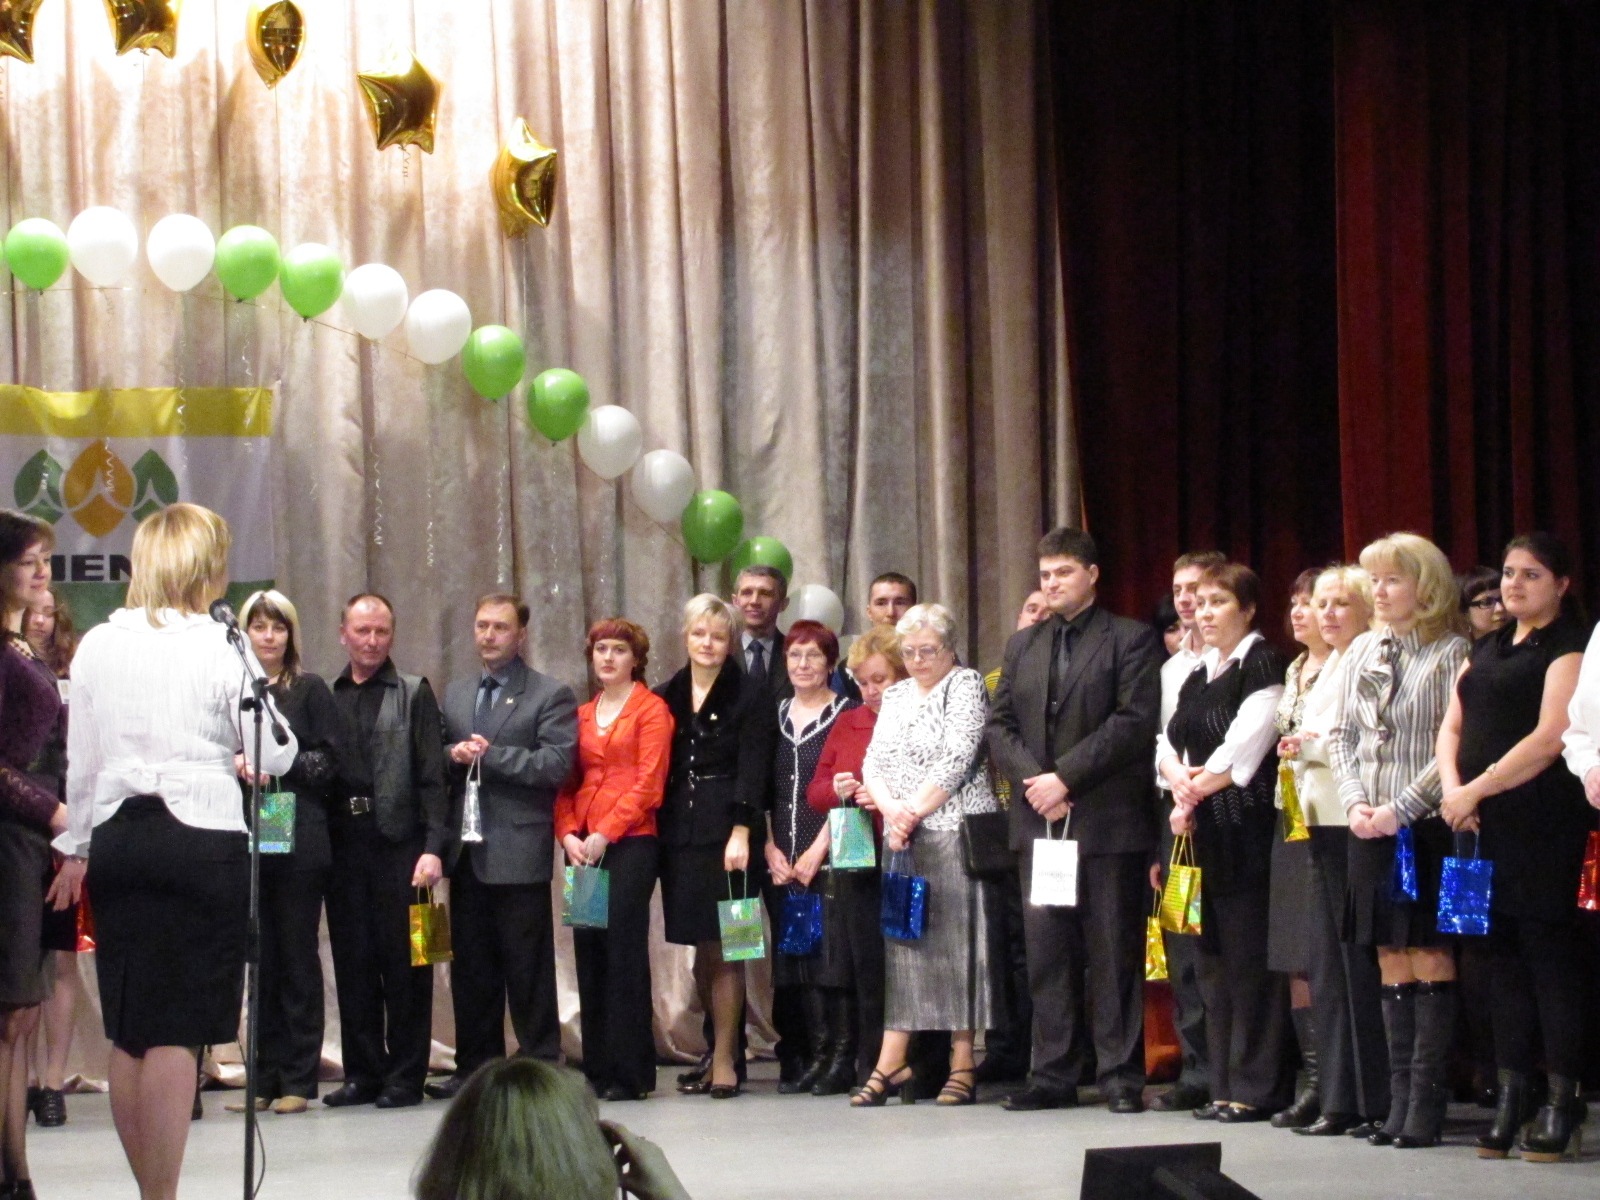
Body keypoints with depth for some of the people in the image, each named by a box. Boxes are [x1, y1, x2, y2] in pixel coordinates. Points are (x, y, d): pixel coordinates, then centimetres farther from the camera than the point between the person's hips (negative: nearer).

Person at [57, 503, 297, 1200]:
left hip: (117, 838, 4)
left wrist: (77, 844, 20)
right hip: (203, 838, -4)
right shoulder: (220, 647, -7)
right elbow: (273, 756, -6)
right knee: (176, 1035, -3)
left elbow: (81, 761, 11)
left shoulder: (97, 647, 5)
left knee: (129, 1033, 12)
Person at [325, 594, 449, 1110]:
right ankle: (362, 1072, 14)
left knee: (402, 960, 0)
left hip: (398, 842, -3)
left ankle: (405, 1076, 5)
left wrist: (433, 848, -10)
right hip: (344, 844, 3)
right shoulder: (326, 696, 12)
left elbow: (432, 776, -1)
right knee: (351, 961, 6)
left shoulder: (413, 694, 5)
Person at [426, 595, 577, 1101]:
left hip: (518, 850, -6)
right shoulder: (455, 694, 18)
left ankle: (541, 1064, 3)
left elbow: (556, 764, -12)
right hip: (466, 850, 6)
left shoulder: (551, 695, -1)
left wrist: (490, 756, -15)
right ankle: (476, 1066, 15)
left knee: (527, 967, -2)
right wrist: (453, 756, -6)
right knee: (470, 966, 9)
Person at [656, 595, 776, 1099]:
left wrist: (741, 831, -17)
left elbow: (752, 769, -7)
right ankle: (722, 1050, 15)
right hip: (680, 836, 4)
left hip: (725, 834, -4)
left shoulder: (750, 694, 0)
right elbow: (655, 769, 13)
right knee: (702, 949, 6)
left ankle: (725, 1060, -2)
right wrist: (657, 828, 5)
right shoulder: (666, 697, 14)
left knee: (723, 948, -6)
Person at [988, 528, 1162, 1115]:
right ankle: (1054, 1072, 10)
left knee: (1113, 951, -2)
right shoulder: (1023, 644, 18)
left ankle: (1121, 1074, 2)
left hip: (1108, 822, -5)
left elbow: (1134, 721, -10)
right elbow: (1000, 725, 12)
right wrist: (1032, 780, -6)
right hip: (1039, 821, 5)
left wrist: (1065, 777, -14)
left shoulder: (1130, 640, 1)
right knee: (1046, 951, 5)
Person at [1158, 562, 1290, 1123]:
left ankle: (1257, 1088, -5)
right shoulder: (1198, 674, 18)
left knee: (1250, 958, -8)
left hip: (1247, 827, -8)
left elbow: (1243, 749, -14)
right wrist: (1178, 778, -5)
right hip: (1203, 830, 8)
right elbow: (1169, 741, 15)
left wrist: (1198, 789, -5)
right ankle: (1225, 1084, 13)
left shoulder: (1263, 665, -7)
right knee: (1215, 959, 9)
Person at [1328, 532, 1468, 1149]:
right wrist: (1355, 803, -1)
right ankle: (1399, 1100, 10)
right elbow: (1342, 735, 14)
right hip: (1371, 830, 6)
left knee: (1430, 961, -4)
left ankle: (1426, 1104, -2)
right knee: (1392, 964, 7)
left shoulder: (1450, 652, -6)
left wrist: (1402, 808, -15)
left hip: (1426, 827, -6)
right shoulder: (1361, 651, 12)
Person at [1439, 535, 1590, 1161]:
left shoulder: (1568, 647, -3)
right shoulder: (1486, 649, 20)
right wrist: (1452, 787, -2)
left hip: (1544, 822, -7)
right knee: (1502, 954, 6)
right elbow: (1452, 725, 16)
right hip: (1484, 825, 7)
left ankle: (1561, 1099, -3)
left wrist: (1476, 789, -12)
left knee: (1549, 951, -6)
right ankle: (1510, 1095, 9)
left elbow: (1549, 738, -13)